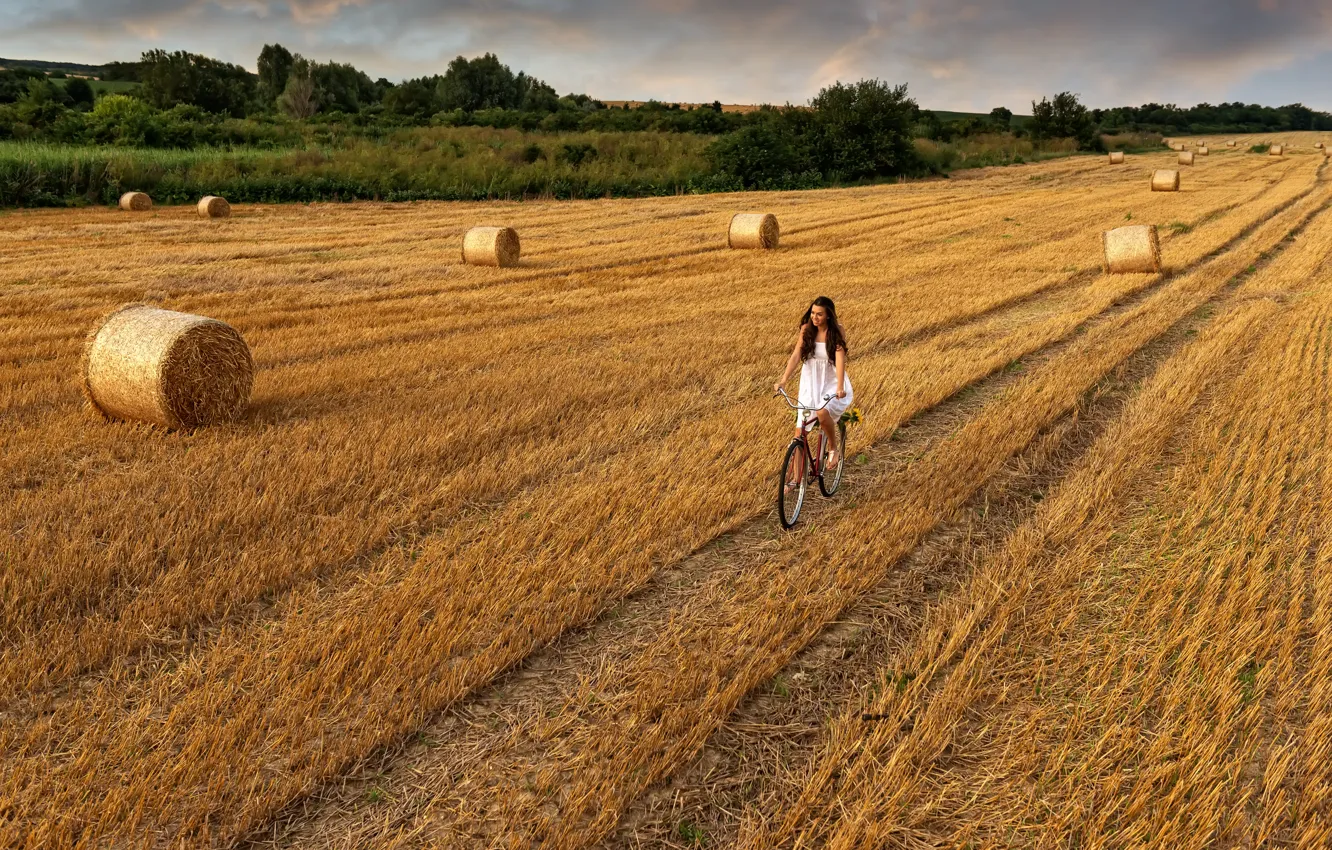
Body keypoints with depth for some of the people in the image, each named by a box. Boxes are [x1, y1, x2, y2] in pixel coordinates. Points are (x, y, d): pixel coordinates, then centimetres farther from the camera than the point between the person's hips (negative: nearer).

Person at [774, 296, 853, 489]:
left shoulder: (836, 331, -11)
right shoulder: (806, 330, -5)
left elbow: (840, 358, -21)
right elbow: (795, 356, -11)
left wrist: (840, 386, -34)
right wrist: (783, 380, -24)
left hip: (832, 384, -3)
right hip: (809, 384, 3)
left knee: (823, 413, -34)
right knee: (800, 431, 0)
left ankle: (833, 449, -6)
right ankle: (797, 479, 10)